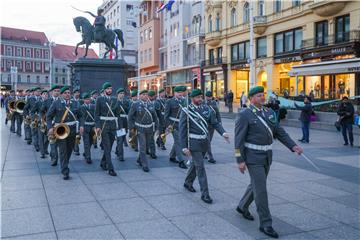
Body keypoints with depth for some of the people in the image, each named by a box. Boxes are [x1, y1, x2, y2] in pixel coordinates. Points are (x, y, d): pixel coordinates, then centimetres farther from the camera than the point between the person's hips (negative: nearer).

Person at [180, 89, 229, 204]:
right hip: (194, 143, -5)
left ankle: (188, 183, 41)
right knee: (200, 167, -6)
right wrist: (184, 147, -14)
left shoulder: (206, 108, 3)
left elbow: (215, 122, 1)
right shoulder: (186, 111, -11)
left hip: (205, 141, 5)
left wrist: (223, 133, -17)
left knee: (195, 164, 20)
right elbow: (182, 130, -10)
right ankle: (205, 193, 1)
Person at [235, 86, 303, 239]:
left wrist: (293, 146, -4)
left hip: (266, 156, 8)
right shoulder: (244, 115, -13)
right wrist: (240, 160, -17)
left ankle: (242, 207, 42)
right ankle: (266, 224, 2)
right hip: (253, 157, -8)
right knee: (261, 189, -7)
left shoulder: (269, 112, 8)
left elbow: (279, 132, 8)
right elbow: (239, 139, -14)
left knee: (257, 185, 19)